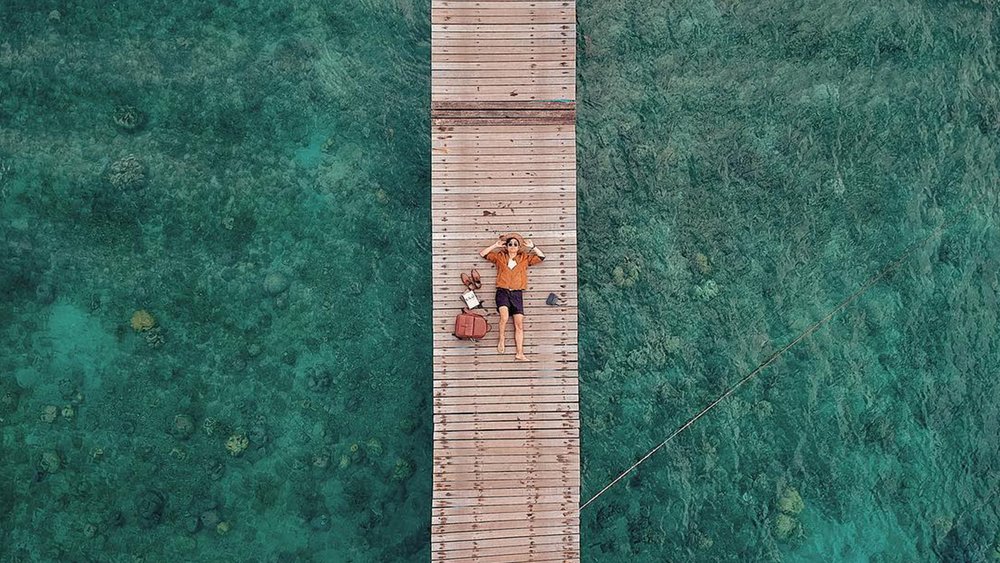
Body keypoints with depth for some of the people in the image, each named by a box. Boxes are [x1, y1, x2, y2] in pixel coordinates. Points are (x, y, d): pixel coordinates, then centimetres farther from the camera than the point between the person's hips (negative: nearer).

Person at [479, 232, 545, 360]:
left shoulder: (525, 258, 11)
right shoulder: (500, 256, 9)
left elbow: (542, 257, 7)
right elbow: (482, 254, 7)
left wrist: (532, 246, 1)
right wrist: (495, 245, 2)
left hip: (517, 294, 2)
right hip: (502, 292, -2)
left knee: (519, 324, -2)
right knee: (504, 316, -29)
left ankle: (519, 353, 1)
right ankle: (501, 340, -6)